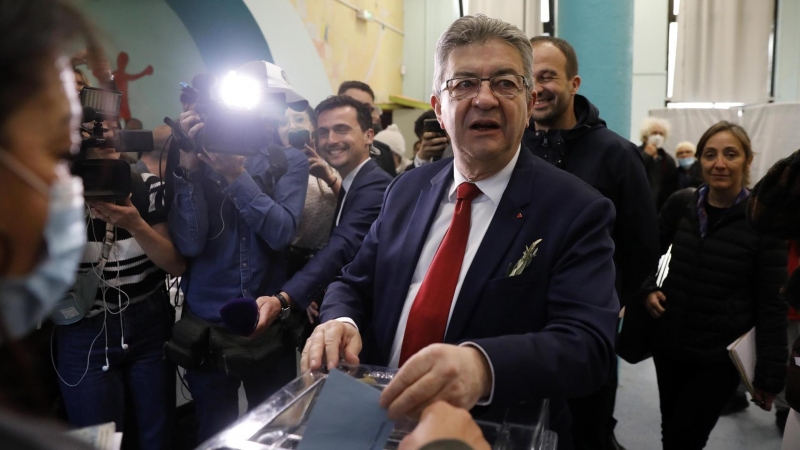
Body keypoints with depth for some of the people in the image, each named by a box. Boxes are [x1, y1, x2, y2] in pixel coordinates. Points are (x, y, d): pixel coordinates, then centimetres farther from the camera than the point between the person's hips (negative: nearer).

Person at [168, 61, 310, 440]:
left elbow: (281, 233, -16)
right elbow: (189, 243, -13)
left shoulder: (291, 162, -2)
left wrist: (237, 175, -23)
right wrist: (188, 168, -20)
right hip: (206, 325, 0)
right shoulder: (202, 159, -3)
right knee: (213, 433, 18)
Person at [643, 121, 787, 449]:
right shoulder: (679, 204, -3)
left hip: (721, 356, -3)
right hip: (668, 345, 3)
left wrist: (769, 374, -7)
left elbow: (771, 305, -8)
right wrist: (649, 289, -5)